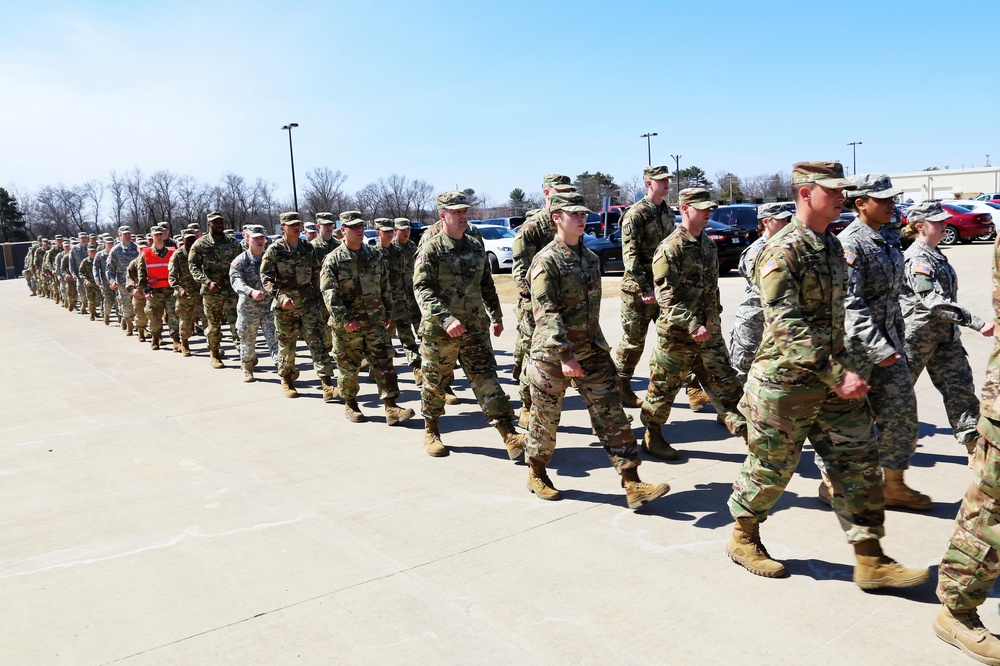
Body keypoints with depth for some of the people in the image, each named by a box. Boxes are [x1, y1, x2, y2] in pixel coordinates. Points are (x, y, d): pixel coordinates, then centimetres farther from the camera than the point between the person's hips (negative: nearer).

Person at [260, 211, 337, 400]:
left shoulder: (308, 248, 6)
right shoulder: (274, 250, -6)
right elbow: (266, 278, -9)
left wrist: (317, 295, 14)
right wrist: (280, 296, -22)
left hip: (308, 303, 2)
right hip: (285, 306, -2)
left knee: (317, 342, -7)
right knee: (286, 345, 10)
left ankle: (327, 384, -9)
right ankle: (287, 381, 31)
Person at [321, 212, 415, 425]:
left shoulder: (375, 256, 8)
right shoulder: (333, 260, -5)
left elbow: (385, 286, 16)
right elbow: (329, 294, -12)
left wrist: (387, 312, 15)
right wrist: (345, 319, -21)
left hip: (375, 321, 3)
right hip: (346, 325, -3)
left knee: (383, 361, -5)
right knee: (349, 367, 9)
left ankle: (391, 407, -5)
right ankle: (350, 405, 27)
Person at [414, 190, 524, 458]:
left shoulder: (476, 246, 10)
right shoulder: (430, 249, -8)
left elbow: (487, 284, 21)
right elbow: (422, 289, -18)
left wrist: (496, 315, 21)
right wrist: (446, 319, -29)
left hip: (475, 328, 4)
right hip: (439, 329, -4)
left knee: (486, 380, 1)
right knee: (435, 383, 10)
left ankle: (508, 434, -1)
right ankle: (431, 432, 30)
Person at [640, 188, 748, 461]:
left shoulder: (709, 244, 11)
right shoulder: (670, 248, -15)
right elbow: (666, 296, -20)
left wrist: (714, 320, 19)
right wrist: (692, 326, -27)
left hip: (709, 331, 7)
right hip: (677, 333, -7)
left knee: (724, 382, 8)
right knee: (664, 386, 7)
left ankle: (745, 428, 14)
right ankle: (652, 437, 22)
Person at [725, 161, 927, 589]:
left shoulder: (832, 246, 10)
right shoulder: (781, 252, -17)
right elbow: (789, 326, -24)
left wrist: (843, 366, 18)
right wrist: (838, 375, -26)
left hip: (832, 380, 8)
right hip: (786, 382, -8)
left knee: (858, 461, 7)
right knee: (770, 468, 7)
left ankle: (871, 562, 17)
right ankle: (744, 540, 30)